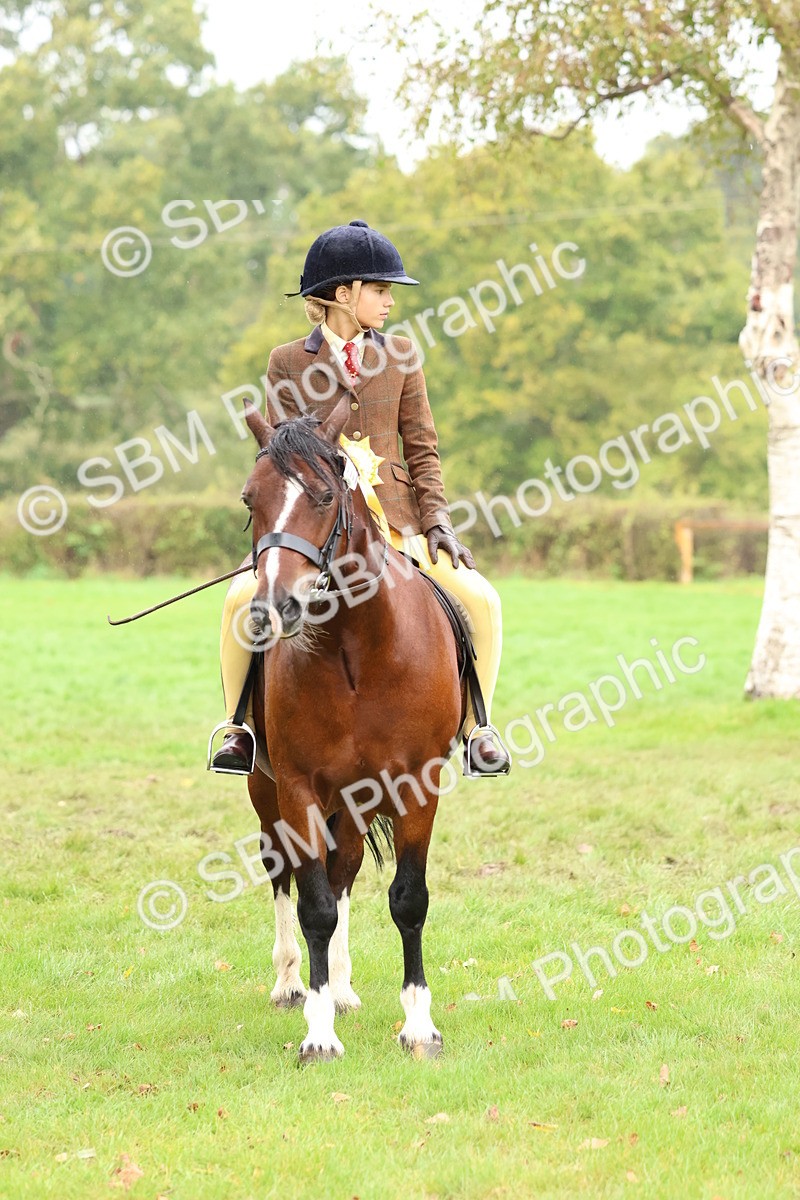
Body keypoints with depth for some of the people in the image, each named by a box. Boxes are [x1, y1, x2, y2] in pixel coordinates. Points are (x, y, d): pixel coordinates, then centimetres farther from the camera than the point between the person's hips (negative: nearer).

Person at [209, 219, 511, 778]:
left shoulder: (400, 355, 9)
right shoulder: (287, 363, 4)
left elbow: (422, 448, 9)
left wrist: (437, 520, -5)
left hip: (394, 519, 2)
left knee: (481, 599, -18)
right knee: (244, 596, -28)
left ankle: (478, 726, 0)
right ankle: (239, 723, -6)